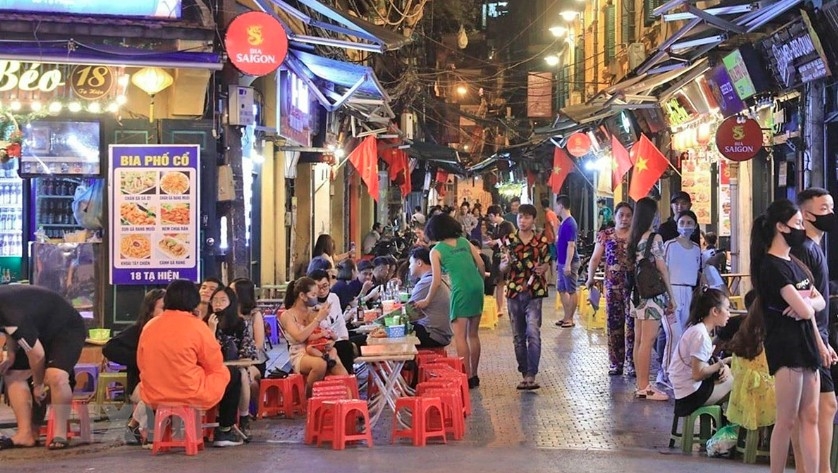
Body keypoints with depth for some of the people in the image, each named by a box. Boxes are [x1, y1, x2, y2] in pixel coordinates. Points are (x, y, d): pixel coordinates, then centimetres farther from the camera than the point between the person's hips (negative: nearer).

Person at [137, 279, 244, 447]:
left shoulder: (149, 326, 2)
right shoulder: (196, 325, -11)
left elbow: (141, 364, 12)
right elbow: (215, 365, -4)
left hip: (153, 397, 6)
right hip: (192, 396, -5)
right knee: (232, 374, 19)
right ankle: (224, 431, 20)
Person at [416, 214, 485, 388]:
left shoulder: (436, 251, 1)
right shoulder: (464, 242, 13)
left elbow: (437, 281, -3)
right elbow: (481, 265, 9)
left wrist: (427, 301, 7)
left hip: (461, 290, -6)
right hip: (477, 286, 6)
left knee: (460, 336, -3)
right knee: (473, 334, 14)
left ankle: (467, 377, -9)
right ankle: (473, 376, 19)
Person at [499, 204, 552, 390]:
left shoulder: (541, 240, 1)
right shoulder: (509, 240, 5)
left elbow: (547, 263, 9)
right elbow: (502, 269, 7)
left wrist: (542, 268, -14)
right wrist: (506, 263, -16)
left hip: (534, 292, -3)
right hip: (514, 292, 3)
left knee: (533, 333, -15)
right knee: (518, 336, 9)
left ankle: (531, 376, -16)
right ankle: (525, 374, 19)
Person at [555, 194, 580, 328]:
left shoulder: (570, 224, -17)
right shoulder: (563, 223, 12)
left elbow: (571, 245, -21)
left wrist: (568, 264, -24)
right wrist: (558, 262, 22)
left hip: (569, 263, -10)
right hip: (562, 262, 10)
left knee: (571, 291, -1)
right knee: (561, 289, 14)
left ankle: (570, 319, 4)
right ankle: (566, 317, 22)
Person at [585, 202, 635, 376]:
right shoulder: (605, 235, 8)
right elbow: (595, 258, 6)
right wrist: (590, 277, -7)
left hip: (633, 284, -1)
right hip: (613, 285, 1)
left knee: (632, 323, -5)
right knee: (613, 323, 2)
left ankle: (631, 363, 1)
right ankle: (615, 363, 10)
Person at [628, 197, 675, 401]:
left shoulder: (634, 238, 10)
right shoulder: (655, 238, -11)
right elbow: (662, 269, -9)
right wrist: (671, 297, -2)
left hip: (638, 293, 8)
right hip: (653, 293, -8)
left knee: (639, 340, 9)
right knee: (647, 341, -6)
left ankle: (641, 384, 15)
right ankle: (644, 387, -5)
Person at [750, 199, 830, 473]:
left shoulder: (795, 263, 15)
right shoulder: (772, 266, -13)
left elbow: (820, 302, 13)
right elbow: (804, 310, -17)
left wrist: (805, 303, -8)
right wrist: (806, 304, 5)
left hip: (806, 344, 9)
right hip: (785, 347, -9)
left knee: (810, 418, 7)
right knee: (787, 420, -3)